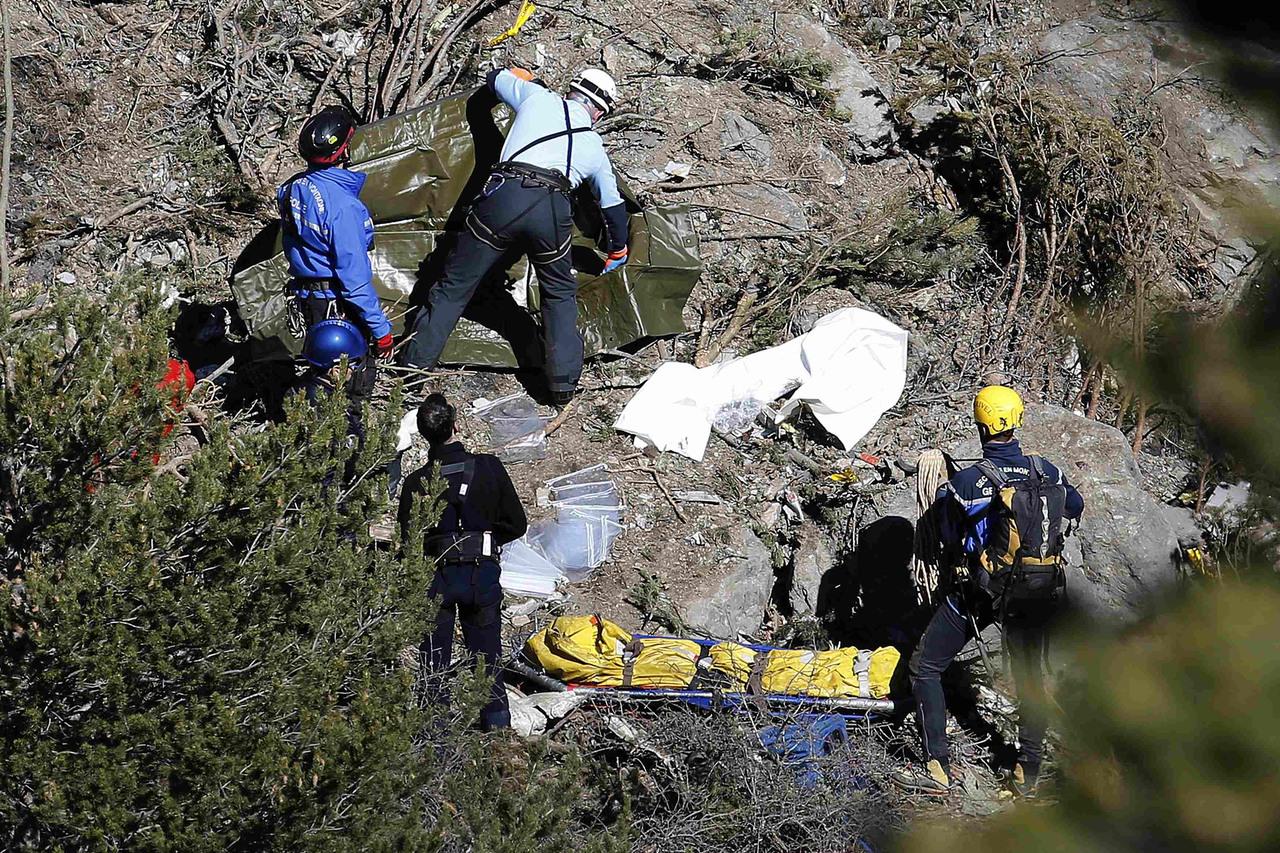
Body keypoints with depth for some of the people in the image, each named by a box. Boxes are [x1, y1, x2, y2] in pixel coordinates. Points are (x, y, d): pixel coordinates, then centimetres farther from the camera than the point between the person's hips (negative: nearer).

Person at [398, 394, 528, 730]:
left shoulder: (416, 482, -12)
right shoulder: (488, 468, -10)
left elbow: (409, 542, -7)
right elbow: (517, 524, -3)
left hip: (436, 576, -1)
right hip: (483, 573, 1)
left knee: (435, 659, 11)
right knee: (486, 653, 16)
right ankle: (497, 721, 22)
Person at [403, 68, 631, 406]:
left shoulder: (538, 97, 20)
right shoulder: (594, 147, 26)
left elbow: (496, 78, 38)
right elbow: (613, 204, 38)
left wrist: (523, 75, 60)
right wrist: (618, 251, 55)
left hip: (503, 198, -1)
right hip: (553, 211, 1)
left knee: (455, 285, 11)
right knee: (559, 293, 23)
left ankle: (416, 365, 14)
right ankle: (563, 382, 16)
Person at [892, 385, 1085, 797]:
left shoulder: (967, 481, -15)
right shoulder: (1046, 471, -1)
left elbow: (949, 540, -3)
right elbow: (1076, 506, 19)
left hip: (985, 590, -4)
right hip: (1040, 592, 4)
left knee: (925, 667, 6)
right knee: (1029, 674, 22)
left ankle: (938, 769, 0)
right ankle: (1028, 772, 24)